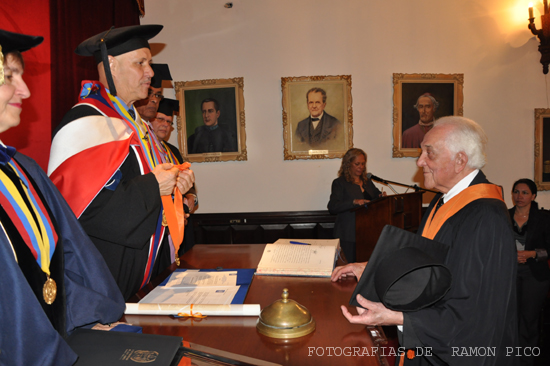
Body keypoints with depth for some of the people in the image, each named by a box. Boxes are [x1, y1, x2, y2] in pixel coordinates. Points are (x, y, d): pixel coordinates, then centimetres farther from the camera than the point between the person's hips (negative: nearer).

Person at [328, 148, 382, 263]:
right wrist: (354, 202, -23)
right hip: (349, 235, -5)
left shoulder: (367, 182, 19)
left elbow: (378, 196, 30)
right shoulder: (339, 183, 1)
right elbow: (332, 207, -10)